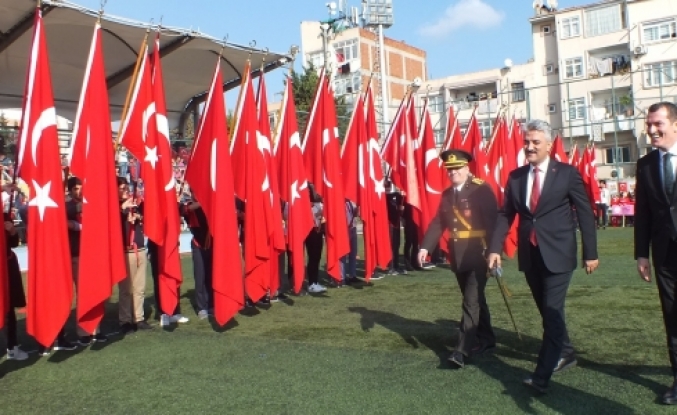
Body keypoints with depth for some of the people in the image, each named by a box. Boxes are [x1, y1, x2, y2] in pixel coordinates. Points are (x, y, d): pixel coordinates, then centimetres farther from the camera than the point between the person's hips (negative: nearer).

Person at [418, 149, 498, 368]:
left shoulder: (481, 189, -9)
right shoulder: (447, 194, 11)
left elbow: (493, 220, -16)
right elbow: (438, 223, 8)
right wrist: (425, 246, -4)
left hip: (478, 255, -7)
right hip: (458, 257, 7)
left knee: (471, 301, -7)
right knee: (475, 299, 17)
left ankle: (462, 350, -5)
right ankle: (486, 339, 32)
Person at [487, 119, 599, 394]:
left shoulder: (567, 173, -4)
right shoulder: (515, 176, 5)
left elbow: (585, 213, -3)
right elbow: (505, 214, 5)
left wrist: (590, 253, -5)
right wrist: (495, 248, -5)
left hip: (557, 254, -4)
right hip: (530, 254, 5)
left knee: (552, 311, -6)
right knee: (546, 310, 17)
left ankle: (542, 376, -3)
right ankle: (565, 353, 39)